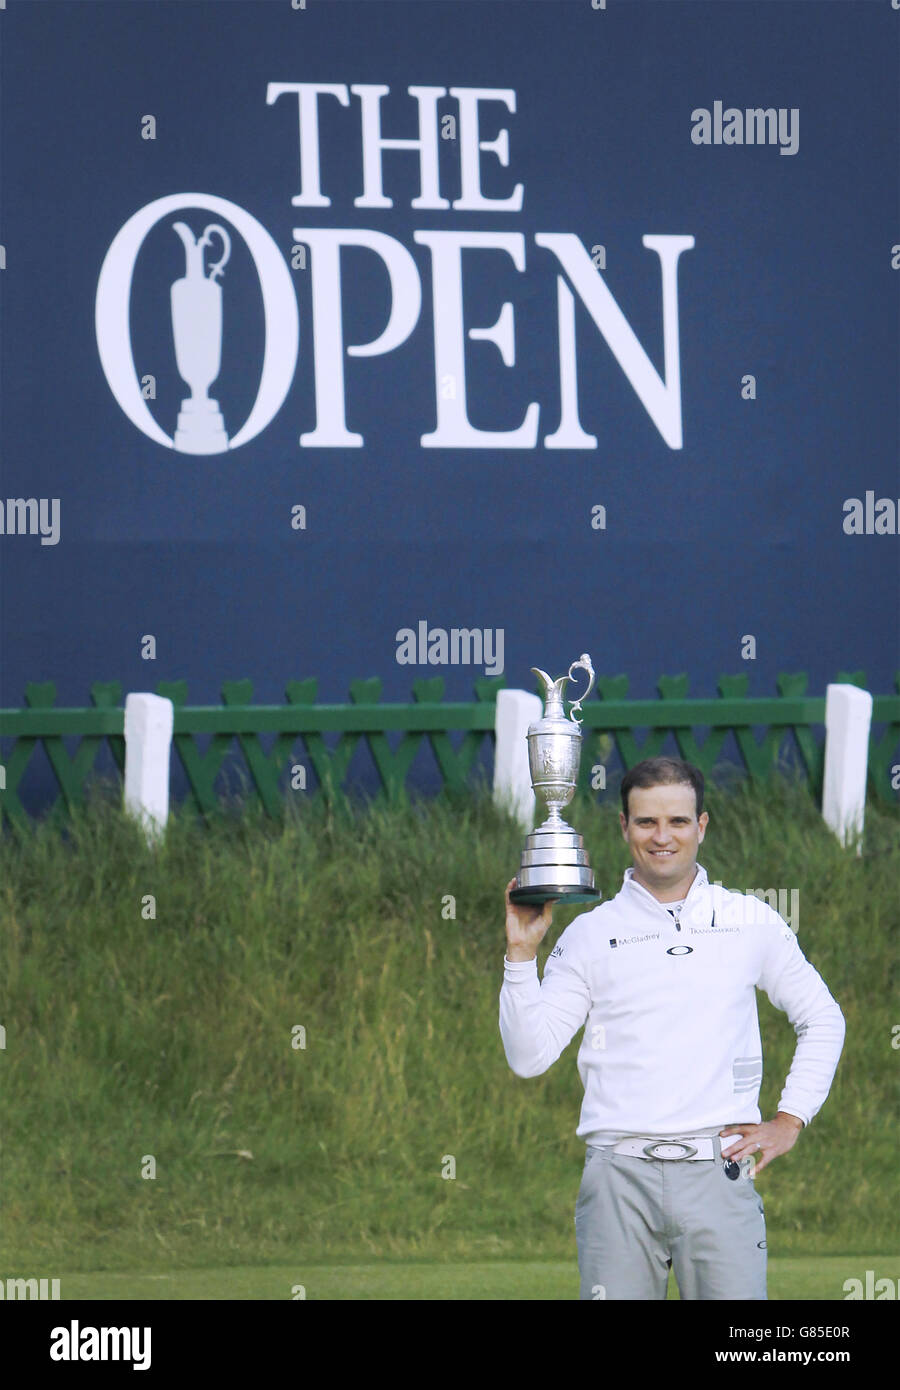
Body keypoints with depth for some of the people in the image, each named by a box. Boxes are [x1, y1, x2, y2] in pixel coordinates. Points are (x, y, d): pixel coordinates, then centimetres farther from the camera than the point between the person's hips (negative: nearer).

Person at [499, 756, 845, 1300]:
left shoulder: (752, 922, 10)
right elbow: (528, 1057, 4)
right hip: (619, 1174, 0)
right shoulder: (590, 934, 8)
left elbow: (823, 1020, 21)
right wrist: (522, 952, -5)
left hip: (719, 1173, 0)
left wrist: (790, 1120, 10)